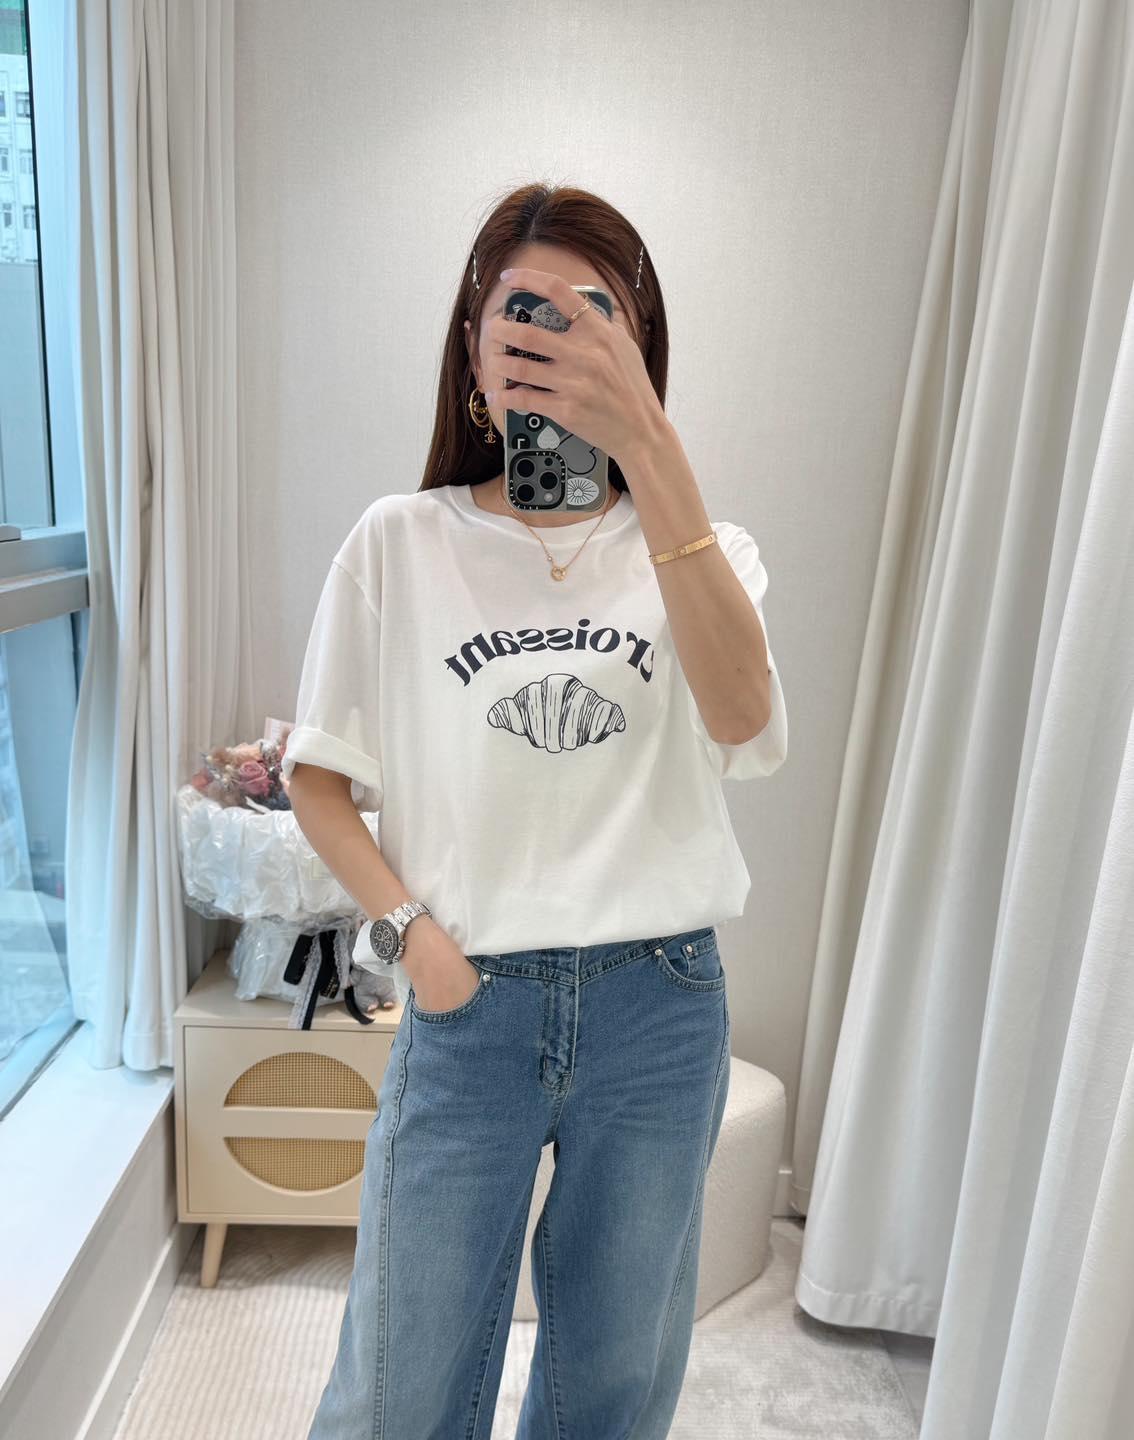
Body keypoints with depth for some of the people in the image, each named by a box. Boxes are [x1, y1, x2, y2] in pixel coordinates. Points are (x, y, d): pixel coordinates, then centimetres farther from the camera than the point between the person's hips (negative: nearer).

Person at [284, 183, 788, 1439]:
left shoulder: (702, 550, 2)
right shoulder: (400, 544, -1)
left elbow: (739, 713, -21)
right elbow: (315, 776, 4)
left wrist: (646, 444, -28)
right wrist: (410, 928, -10)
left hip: (660, 1007, 2)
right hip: (466, 1004, -1)